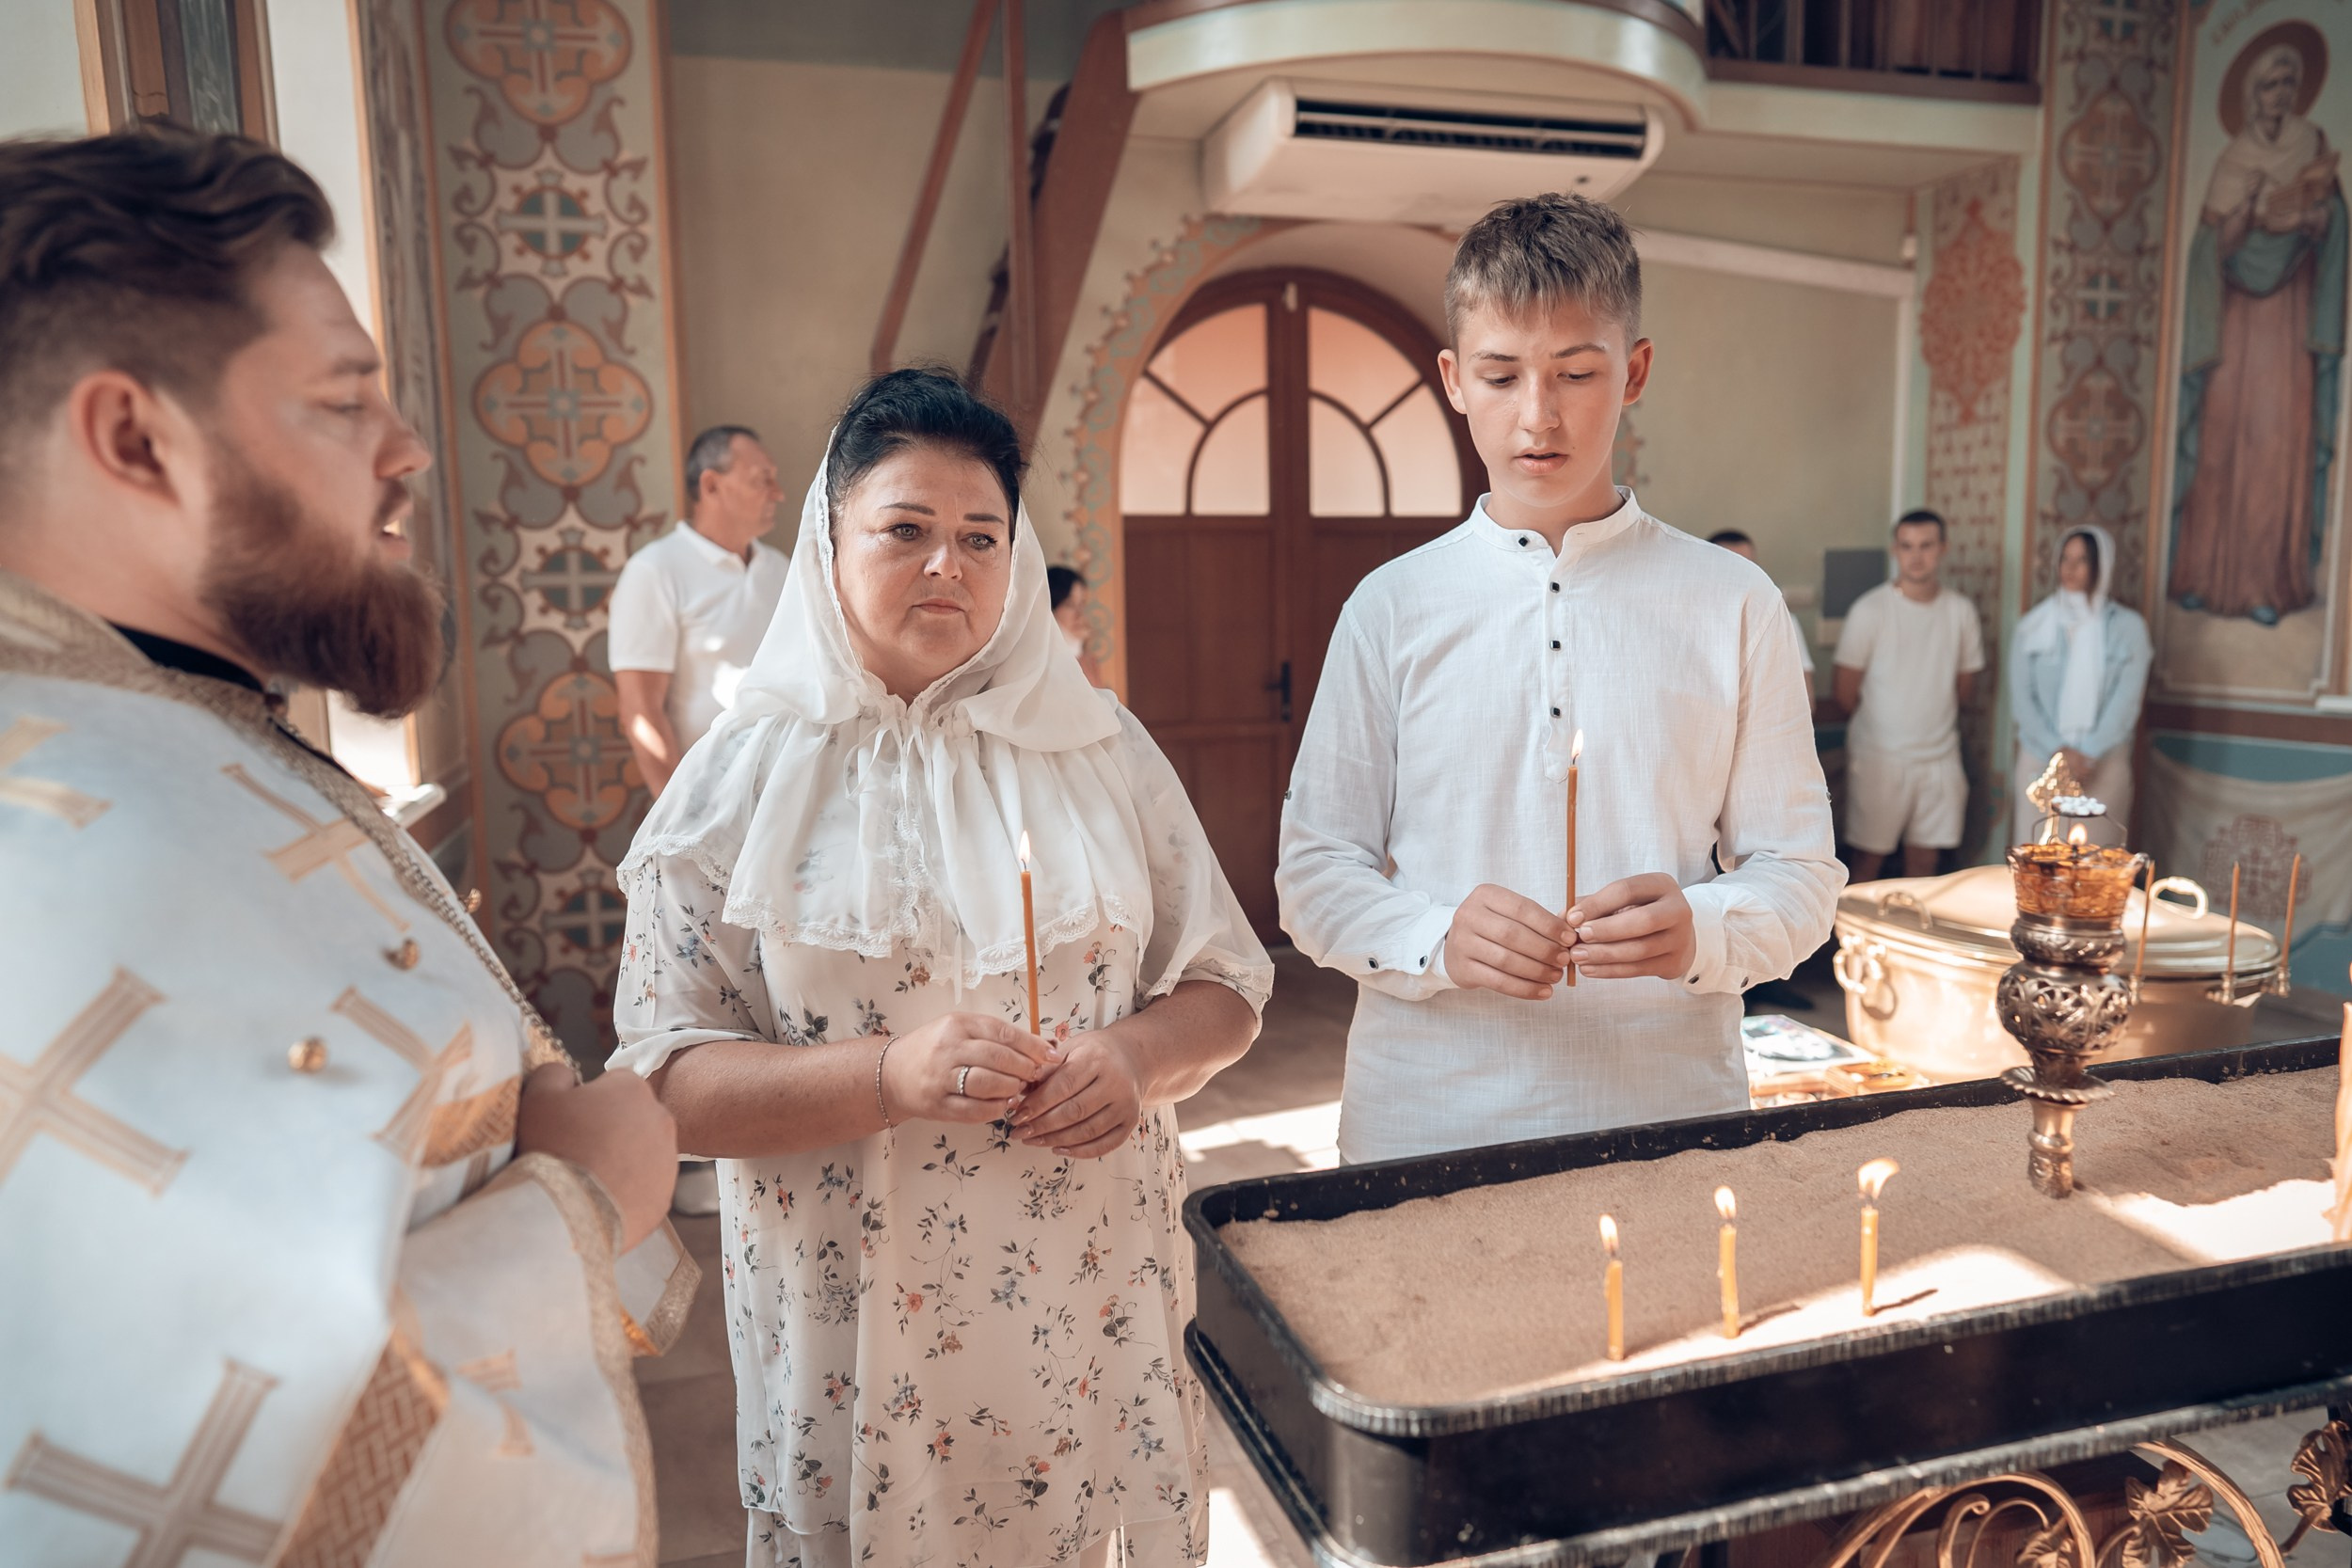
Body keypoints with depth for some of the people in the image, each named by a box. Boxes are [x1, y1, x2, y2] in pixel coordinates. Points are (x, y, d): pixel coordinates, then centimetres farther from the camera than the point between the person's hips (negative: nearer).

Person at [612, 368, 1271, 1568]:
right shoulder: (745, 780, -4)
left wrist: (1137, 1057, -15)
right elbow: (665, 1083, -8)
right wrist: (890, 1075, -23)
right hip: (856, 1319, -1)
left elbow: (1225, 985, 6)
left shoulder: (1099, 746, 2)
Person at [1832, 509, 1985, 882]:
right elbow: (1846, 693, -3)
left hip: (1940, 757, 4)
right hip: (1879, 757, -3)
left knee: (1925, 862, 9)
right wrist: (1882, 726, 7)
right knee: (1867, 862, 1)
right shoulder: (1870, 610, -7)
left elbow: (1966, 691, 15)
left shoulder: (1961, 611, 5)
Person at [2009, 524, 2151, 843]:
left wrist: (2087, 754, -12)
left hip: (2104, 764, -1)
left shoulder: (2128, 626, 2)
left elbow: (2126, 700, -3)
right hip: (2041, 760, 1)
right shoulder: (2033, 625, 4)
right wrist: (2057, 750, -12)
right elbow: (2021, 698, -1)